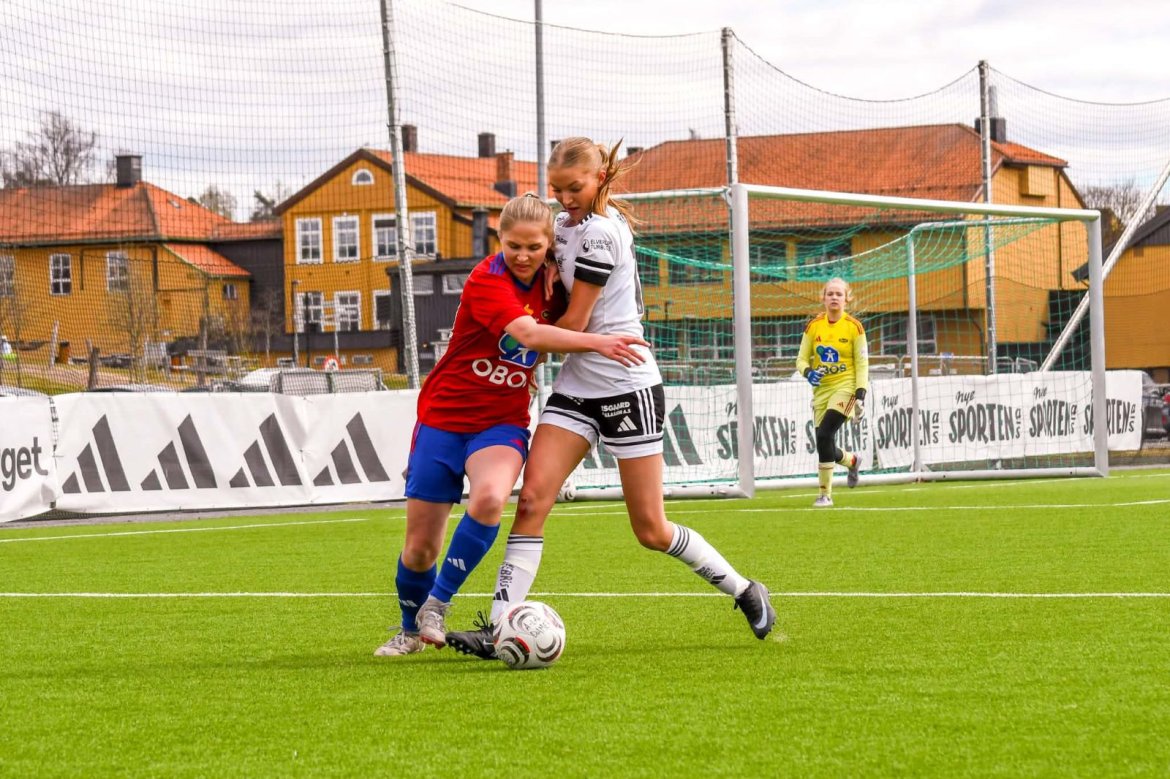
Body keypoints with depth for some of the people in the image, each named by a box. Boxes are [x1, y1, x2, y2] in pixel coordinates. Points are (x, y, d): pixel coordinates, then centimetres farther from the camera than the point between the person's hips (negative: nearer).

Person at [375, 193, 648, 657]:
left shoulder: (551, 283, 0)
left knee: (489, 497, -32)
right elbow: (528, 334, -34)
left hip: (502, 423, 3)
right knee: (420, 549, 1)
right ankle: (410, 630, 30)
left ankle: (436, 605, -18)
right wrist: (597, 342, -43)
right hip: (444, 418, -3)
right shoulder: (487, 281, -18)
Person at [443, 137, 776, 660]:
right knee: (533, 497, -10)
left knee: (651, 531, -1)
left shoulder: (600, 232, -16)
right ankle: (499, 627, -14)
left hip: (627, 385, -8)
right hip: (577, 386, 8)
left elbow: (574, 323, -13)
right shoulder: (566, 223, 9)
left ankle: (745, 592, 20)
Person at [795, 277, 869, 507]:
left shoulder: (854, 327, -5)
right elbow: (802, 359, 8)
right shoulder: (813, 326, 4)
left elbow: (862, 364, -4)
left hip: (845, 386, -4)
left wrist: (860, 395, -13)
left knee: (824, 435, -21)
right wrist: (808, 372, -15)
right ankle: (852, 460, 37)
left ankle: (825, 494, -11)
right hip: (822, 388, 4)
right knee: (823, 444, 1)